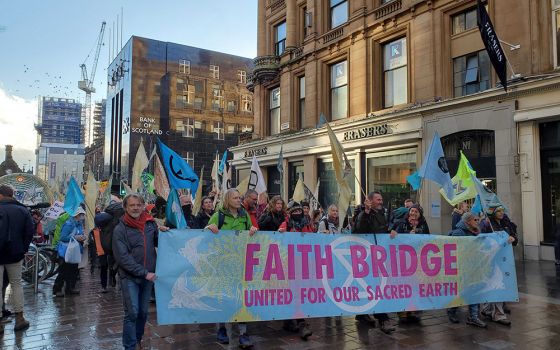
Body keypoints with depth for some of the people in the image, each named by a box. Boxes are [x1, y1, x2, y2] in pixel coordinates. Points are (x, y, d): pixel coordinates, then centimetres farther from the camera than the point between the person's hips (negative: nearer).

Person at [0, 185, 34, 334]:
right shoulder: (22, 210, 1)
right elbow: (30, 232, -1)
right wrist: (23, 249, 6)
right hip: (15, 254, 4)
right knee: (16, 284, 15)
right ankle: (19, 319, 15)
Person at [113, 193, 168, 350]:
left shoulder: (150, 223, 1)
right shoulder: (120, 229, -10)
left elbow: (158, 243, 14)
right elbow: (123, 258, -15)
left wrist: (163, 233, -7)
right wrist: (143, 272, -19)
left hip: (149, 275, 4)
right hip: (129, 277, -4)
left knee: (143, 312, 14)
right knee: (132, 313, -5)